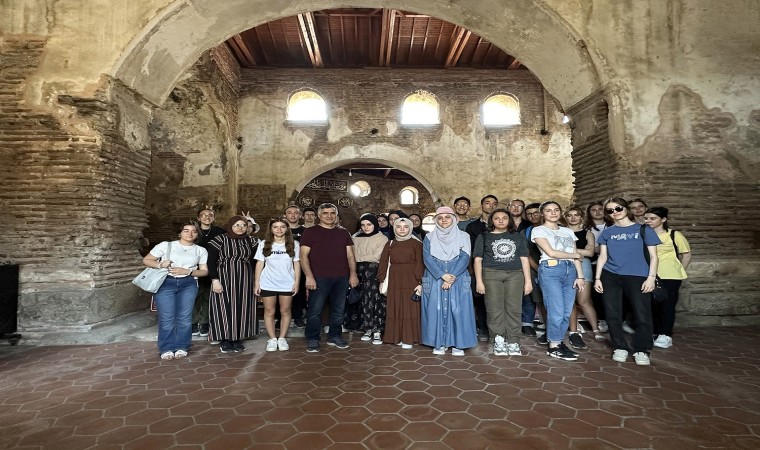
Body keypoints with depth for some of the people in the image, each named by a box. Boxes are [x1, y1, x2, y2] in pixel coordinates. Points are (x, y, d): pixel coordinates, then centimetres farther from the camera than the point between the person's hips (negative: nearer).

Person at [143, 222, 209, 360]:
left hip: (188, 284, 2)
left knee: (184, 317, 0)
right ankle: (167, 349, 11)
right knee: (167, 317, -4)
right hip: (165, 282, -2)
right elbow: (146, 260, 7)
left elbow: (204, 271, 6)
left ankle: (181, 347, 14)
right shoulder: (166, 245, 4)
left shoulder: (201, 250, 10)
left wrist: (188, 271, -10)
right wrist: (159, 265, -12)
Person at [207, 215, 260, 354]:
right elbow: (211, 262, -7)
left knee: (242, 309, 6)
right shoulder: (220, 240, -5)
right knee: (224, 308, 0)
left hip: (244, 280, 4)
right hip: (224, 278, -3)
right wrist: (215, 280, -15)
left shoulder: (251, 241, 6)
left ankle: (238, 339, 16)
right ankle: (225, 340, 12)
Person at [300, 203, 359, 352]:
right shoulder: (310, 232, 2)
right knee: (315, 310, -1)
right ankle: (312, 340, 13)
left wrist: (353, 274, 3)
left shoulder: (343, 233, 13)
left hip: (341, 278, 4)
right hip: (319, 278, -3)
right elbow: (304, 256, -4)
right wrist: (309, 276, -13)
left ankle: (334, 336, 24)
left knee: (338, 310, 10)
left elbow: (350, 255, 12)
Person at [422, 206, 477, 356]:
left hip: (458, 281, -1)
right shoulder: (429, 238, 6)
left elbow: (465, 258, -5)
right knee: (436, 310, 1)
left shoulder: (463, 237, 4)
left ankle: (458, 344, 9)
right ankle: (439, 343, 13)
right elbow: (427, 259, -4)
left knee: (458, 310, -2)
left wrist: (452, 278, -16)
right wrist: (442, 275, -17)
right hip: (435, 280, 1)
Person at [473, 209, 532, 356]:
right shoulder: (483, 237, 10)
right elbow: (478, 260, 4)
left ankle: (513, 342, 5)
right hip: (491, 275, -1)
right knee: (495, 310, -3)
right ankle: (499, 341, 5)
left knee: (514, 309, -1)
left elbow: (524, 259, 12)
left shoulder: (518, 236, 15)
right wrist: (479, 281, -4)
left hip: (515, 275, 1)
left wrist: (528, 280, 4)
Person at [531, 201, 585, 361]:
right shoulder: (538, 230, 2)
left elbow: (576, 257, 14)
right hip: (550, 270, -6)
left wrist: (580, 276, 3)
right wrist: (575, 255, 4)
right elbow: (551, 252, -8)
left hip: (570, 270, 6)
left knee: (567, 312, 4)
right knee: (556, 311, -8)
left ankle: (559, 342, 17)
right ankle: (553, 347, 4)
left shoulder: (568, 231, 19)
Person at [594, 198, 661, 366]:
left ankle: (641, 350, 14)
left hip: (637, 277, -2)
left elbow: (653, 256, 3)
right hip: (610, 277, 2)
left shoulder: (644, 230, 4)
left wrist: (651, 277, -7)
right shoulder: (606, 233, 10)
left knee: (642, 316, -3)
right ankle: (620, 348, 18)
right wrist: (597, 278, 5)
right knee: (613, 315, 4)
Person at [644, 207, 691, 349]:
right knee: (653, 305, 7)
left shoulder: (674, 235, -4)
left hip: (670, 276, -3)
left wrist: (680, 271, 1)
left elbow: (687, 254, 4)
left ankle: (666, 335, 8)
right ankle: (656, 332, 21)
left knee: (667, 305, -1)